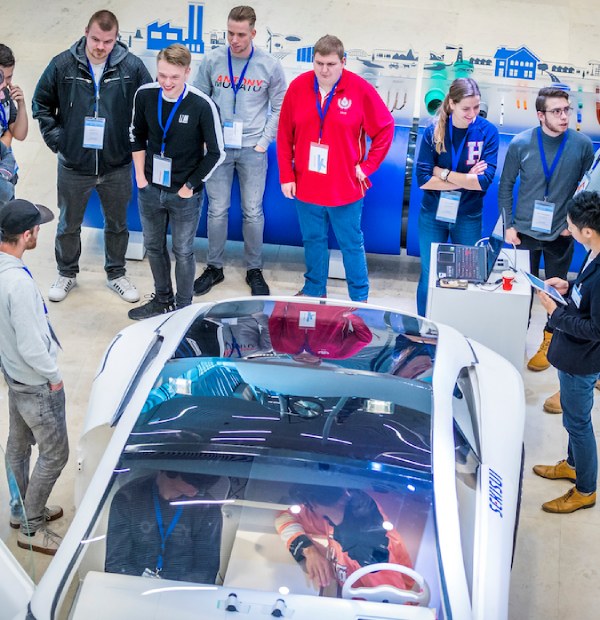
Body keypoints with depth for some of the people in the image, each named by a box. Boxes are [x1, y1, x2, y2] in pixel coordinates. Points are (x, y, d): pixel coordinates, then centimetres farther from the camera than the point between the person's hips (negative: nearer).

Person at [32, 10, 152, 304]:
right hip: (73, 166, 0)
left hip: (117, 166, 0)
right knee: (68, 225, 16)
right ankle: (67, 274, 36)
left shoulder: (132, 67, -10)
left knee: (117, 224, 17)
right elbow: (41, 104, 4)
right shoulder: (62, 65, -9)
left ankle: (116, 274, 37)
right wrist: (55, 138, -3)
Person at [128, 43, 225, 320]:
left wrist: (190, 186, -9)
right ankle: (162, 299, 40)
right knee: (153, 246, 19)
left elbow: (216, 153, -12)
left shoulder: (202, 105, -20)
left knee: (183, 252, 9)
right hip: (150, 189, 4)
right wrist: (140, 175, 3)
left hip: (185, 194, -4)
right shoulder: (145, 95, -8)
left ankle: (183, 308, 27)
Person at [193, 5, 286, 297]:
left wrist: (263, 142, -4)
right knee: (217, 210, 5)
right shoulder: (212, 60, -1)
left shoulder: (270, 66, -3)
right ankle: (214, 267, 20)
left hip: (252, 149, -1)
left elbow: (279, 108, 3)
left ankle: (254, 270, 19)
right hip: (217, 147, 1)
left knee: (253, 212, 5)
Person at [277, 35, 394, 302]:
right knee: (313, 240, 18)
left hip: (345, 187, -3)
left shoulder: (360, 89, -11)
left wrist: (367, 166, -6)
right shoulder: (298, 87, -4)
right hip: (306, 187, 3)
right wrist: (286, 176, 0)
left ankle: (359, 298, 24)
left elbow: (385, 128, -2)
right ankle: (314, 291, 35)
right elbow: (284, 135, 2)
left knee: (351, 244, 10)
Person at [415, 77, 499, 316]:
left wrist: (443, 173, -14)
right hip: (433, 215, 0)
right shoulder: (434, 131, -8)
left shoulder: (487, 132, -9)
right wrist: (465, 180, -15)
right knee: (429, 276, 9)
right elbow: (423, 178, -14)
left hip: (468, 217, 0)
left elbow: (485, 180, -16)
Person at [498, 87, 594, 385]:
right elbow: (506, 186, -1)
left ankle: (548, 343, 30)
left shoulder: (582, 145, -11)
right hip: (526, 232, 0)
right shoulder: (520, 144, -11)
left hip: (561, 234, 0)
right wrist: (508, 225, -4)